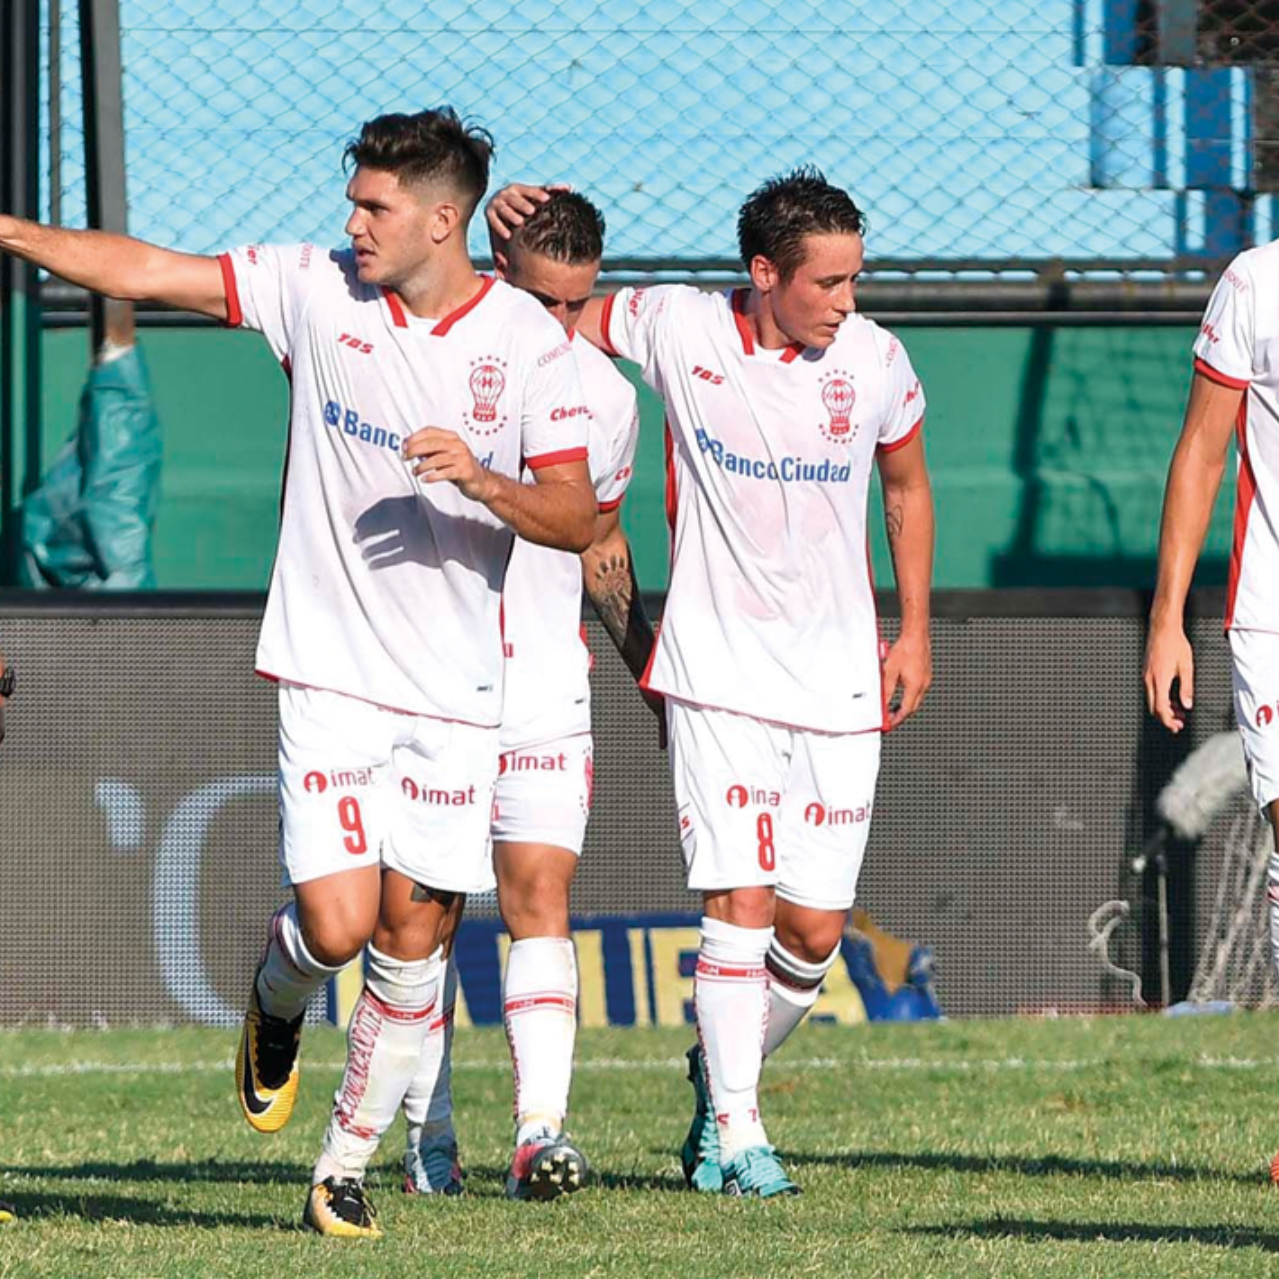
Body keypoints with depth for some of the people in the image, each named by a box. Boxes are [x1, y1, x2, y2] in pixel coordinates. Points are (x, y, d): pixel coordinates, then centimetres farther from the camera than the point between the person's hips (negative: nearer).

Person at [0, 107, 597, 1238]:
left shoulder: (527, 339, -4)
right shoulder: (317, 289, -1)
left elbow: (577, 519, -5)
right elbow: (137, 269, 1)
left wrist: (484, 481, -23)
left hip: (454, 688, 0)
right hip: (329, 673, 0)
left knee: (412, 937, 0)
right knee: (336, 924, -11)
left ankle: (347, 1165, 15)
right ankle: (275, 1006, 25)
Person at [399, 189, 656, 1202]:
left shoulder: (606, 395, 7)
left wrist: (654, 670, 20)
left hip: (545, 690, 2)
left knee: (540, 899, -11)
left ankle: (541, 1131, -20)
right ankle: (429, 1137, 14)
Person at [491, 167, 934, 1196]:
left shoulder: (875, 360, -3)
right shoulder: (676, 329, -8)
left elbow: (907, 487, 14)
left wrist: (914, 632, 11)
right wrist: (514, 245, -13)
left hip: (840, 683, 2)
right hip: (718, 674, -2)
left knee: (815, 930, 1)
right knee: (740, 900, -12)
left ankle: (724, 1071, 28)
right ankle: (736, 1135, -3)